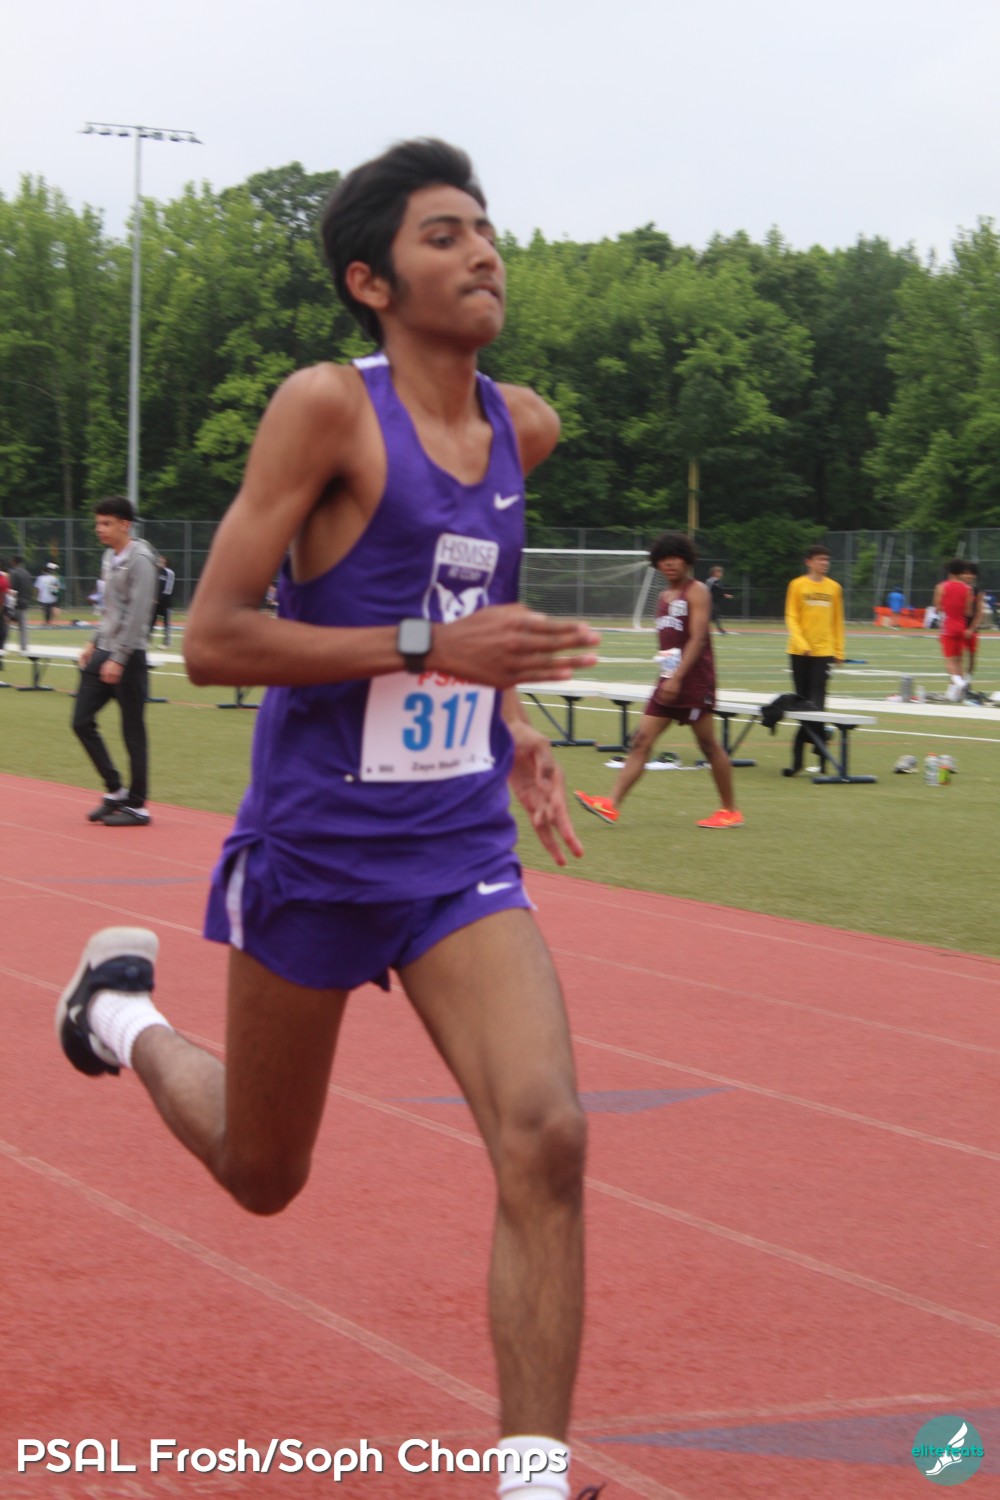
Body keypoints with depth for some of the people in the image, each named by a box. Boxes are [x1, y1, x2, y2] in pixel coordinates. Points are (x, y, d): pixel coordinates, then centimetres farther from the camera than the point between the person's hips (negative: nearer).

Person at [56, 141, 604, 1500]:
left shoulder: (525, 429, 5)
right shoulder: (327, 407, -14)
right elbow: (210, 639, -18)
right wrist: (431, 647, -25)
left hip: (464, 853, 4)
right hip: (316, 851, -4)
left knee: (545, 1139, -17)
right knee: (264, 1176, 16)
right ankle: (128, 1013, 47)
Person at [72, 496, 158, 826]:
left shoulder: (139, 560, -13)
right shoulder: (110, 557, 13)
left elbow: (137, 614, -18)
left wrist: (118, 659, -20)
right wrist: (94, 643, 15)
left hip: (127, 656, -9)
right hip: (104, 651, 9)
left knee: (133, 731, -1)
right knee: (82, 721, 4)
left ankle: (136, 805, 6)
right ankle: (115, 791, 14)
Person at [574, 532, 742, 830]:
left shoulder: (696, 591, -7)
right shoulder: (664, 596, 16)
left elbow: (697, 639, -16)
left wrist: (677, 677, -23)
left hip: (694, 681, -8)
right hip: (669, 682, 8)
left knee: (709, 745, 1)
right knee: (641, 741, -3)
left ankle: (730, 811, 12)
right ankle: (611, 805, -10)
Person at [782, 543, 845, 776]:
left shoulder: (834, 588, 6)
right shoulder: (797, 585, 0)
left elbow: (838, 621, 11)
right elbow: (791, 617, -4)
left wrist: (839, 650, 7)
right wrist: (801, 643, -17)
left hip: (824, 651, 0)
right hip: (800, 651, 0)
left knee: (816, 700, -10)